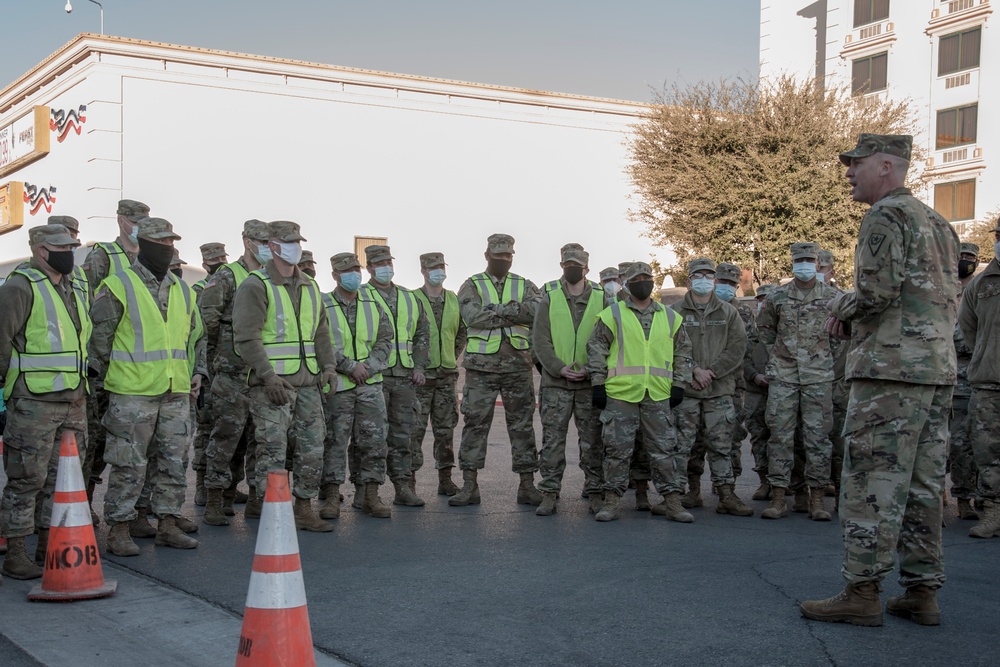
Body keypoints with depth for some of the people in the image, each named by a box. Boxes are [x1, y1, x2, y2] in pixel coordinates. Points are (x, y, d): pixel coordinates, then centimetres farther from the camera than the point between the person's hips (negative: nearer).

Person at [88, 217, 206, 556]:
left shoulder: (182, 290, 15)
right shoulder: (118, 287, -4)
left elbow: (196, 335, 23)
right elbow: (98, 336, -3)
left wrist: (198, 371, 13)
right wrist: (106, 377, -4)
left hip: (177, 392, 6)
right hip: (132, 392, -6)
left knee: (173, 461, 10)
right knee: (129, 465, -2)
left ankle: (167, 525, 20)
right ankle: (119, 532, 6)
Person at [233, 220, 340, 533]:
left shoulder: (309, 287, 17)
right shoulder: (255, 286, -6)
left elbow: (321, 332, 22)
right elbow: (246, 337, -14)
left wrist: (329, 366, 7)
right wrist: (268, 375, -21)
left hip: (308, 384, 7)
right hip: (272, 384, -7)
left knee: (312, 449, 8)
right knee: (273, 451, -5)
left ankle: (304, 509, 18)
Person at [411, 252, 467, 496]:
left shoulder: (454, 300, 10)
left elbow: (462, 332, 21)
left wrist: (454, 357, 11)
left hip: (447, 374, 5)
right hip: (420, 374, -5)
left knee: (445, 428, 8)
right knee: (415, 428, -4)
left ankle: (445, 480, 15)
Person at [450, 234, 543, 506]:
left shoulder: (525, 286, 11)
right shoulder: (472, 286, 5)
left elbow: (538, 310, -10)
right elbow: (473, 316, -14)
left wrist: (497, 310, -15)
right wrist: (516, 314, -13)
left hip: (518, 365, 2)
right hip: (481, 366, -1)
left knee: (522, 425, 4)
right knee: (475, 424, 0)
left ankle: (527, 485, 11)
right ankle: (469, 486, 6)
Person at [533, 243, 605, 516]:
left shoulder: (600, 298, 5)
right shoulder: (549, 298, 3)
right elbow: (540, 340, -1)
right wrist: (559, 368, -13)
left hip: (590, 383, 1)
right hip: (555, 383, 0)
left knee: (593, 441, 5)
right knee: (552, 440, 0)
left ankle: (596, 493, 14)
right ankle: (550, 494, 6)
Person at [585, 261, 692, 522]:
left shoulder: (669, 317, 13)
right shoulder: (612, 315, 4)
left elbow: (683, 352, 18)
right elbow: (596, 349, 4)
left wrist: (679, 385, 9)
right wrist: (597, 384, -2)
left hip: (659, 396, 2)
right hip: (620, 393, -2)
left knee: (666, 448, 3)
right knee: (617, 449, 2)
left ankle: (672, 501, 11)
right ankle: (612, 501, 9)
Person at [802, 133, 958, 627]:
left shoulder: (885, 217, -8)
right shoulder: (938, 223, 21)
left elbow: (879, 290, -20)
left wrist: (841, 307, 1)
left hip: (891, 368, -9)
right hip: (938, 368, 9)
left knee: (872, 482, -6)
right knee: (923, 484, 10)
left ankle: (862, 592, -5)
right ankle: (922, 591, 13)